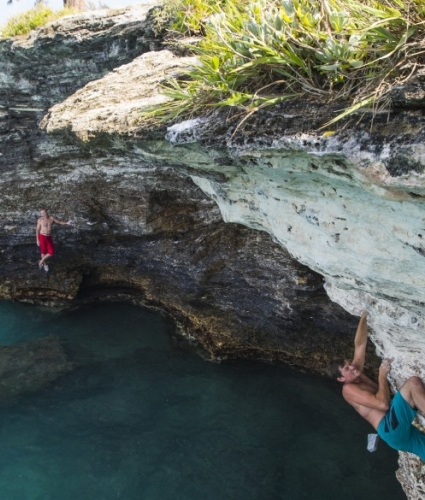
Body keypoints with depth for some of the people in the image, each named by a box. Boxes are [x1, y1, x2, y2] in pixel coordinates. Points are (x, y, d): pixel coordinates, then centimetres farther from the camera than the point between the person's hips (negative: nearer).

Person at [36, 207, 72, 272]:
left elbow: (59, 222, 8)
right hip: (42, 237, -4)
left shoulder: (51, 218, 0)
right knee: (44, 252, 9)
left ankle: (41, 261, 27)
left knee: (51, 252, 3)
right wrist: (37, 240, -7)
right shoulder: (40, 220, -10)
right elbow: (37, 230, -6)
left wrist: (66, 223, -11)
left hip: (49, 237, 4)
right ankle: (44, 264, 33)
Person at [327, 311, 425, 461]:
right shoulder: (348, 389, -6)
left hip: (404, 431, 9)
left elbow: (360, 344, 16)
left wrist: (364, 316, 8)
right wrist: (382, 375, -7)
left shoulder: (356, 374, 19)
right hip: (391, 428, -9)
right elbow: (383, 404, -16)